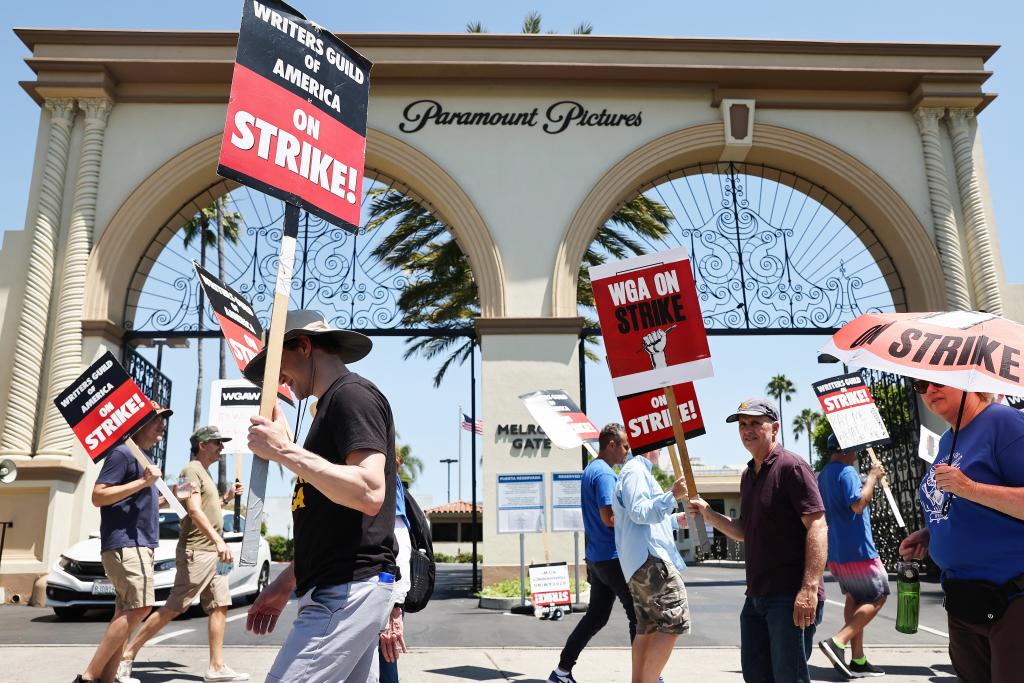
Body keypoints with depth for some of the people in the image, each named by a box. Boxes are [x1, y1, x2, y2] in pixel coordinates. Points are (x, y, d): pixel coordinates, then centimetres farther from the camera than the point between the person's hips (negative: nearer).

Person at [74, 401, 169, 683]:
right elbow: (98, 496, -17)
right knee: (139, 607, -16)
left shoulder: (144, 458, 20)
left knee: (126, 612, 8)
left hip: (138, 544, 10)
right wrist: (143, 482, -22)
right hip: (125, 544, -10)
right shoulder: (123, 452, -9)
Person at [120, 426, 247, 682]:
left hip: (212, 552, 9)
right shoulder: (192, 470, -9)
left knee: (219, 606, 5)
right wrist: (219, 541, -30)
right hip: (196, 552, -9)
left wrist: (227, 497, 16)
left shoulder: (205, 473, 20)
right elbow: (194, 510, -21)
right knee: (173, 608, -6)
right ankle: (128, 655, 7)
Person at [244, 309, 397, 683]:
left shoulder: (352, 394, -10)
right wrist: (286, 582, 22)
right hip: (341, 589, 10)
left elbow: (369, 494, -24)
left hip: (348, 590, -10)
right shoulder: (334, 403, 20)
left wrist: (284, 451, -20)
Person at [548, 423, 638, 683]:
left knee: (595, 617, 14)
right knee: (638, 615, 1)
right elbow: (609, 518, -22)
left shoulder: (590, 469, 15)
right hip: (613, 557, -9)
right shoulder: (605, 473, -16)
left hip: (596, 557, 9)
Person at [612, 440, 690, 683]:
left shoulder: (640, 471, 25)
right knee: (674, 620, -11)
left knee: (648, 627, 12)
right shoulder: (635, 470, -9)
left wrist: (675, 520, 26)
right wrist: (673, 495, -25)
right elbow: (639, 512, -20)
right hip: (649, 557, -11)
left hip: (641, 562, 11)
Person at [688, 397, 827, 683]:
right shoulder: (748, 475, 15)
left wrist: (810, 587, -25)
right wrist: (709, 515, 4)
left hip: (790, 595, -8)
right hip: (756, 595, 8)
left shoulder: (791, 466, -11)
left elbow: (818, 526, -18)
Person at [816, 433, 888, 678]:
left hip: (835, 552, 9)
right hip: (856, 548, -9)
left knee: (854, 599, 14)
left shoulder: (823, 475, 16)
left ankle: (858, 661, 13)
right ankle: (837, 642, -12)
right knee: (877, 598, 1)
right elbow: (858, 504, -25)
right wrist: (872, 476, -16)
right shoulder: (847, 472, -14)